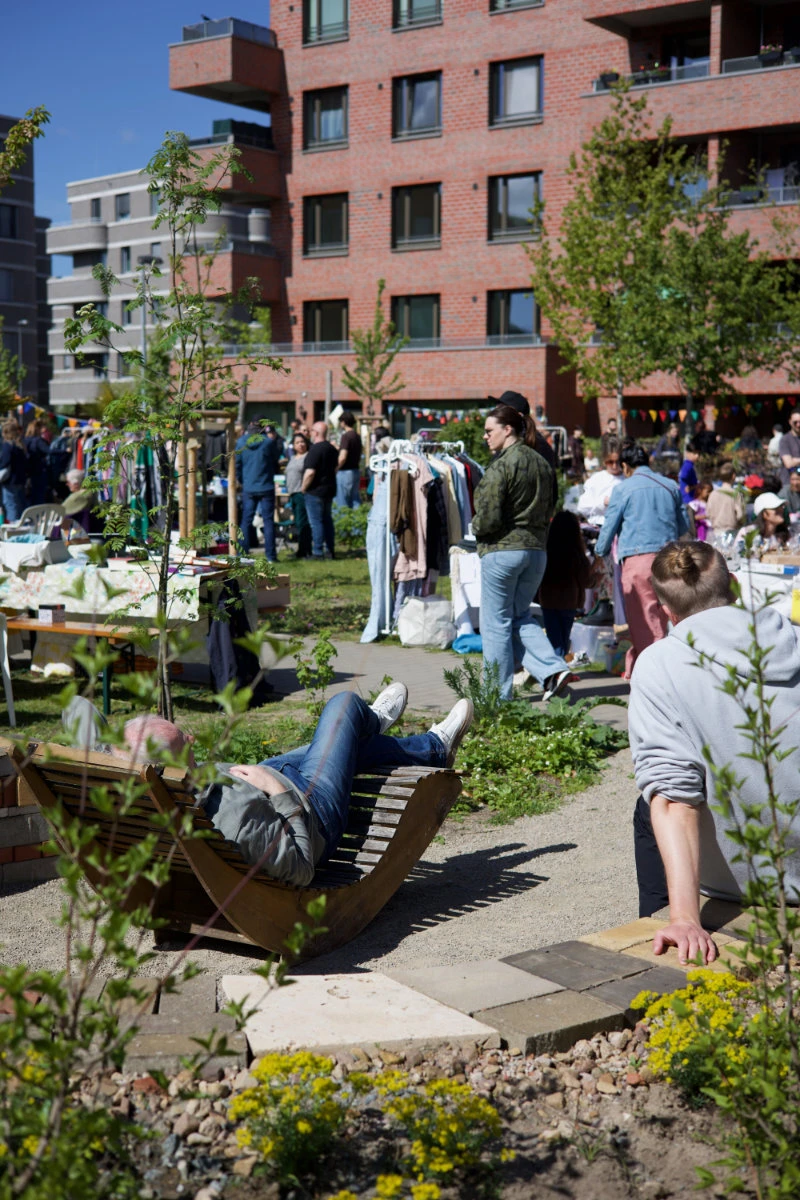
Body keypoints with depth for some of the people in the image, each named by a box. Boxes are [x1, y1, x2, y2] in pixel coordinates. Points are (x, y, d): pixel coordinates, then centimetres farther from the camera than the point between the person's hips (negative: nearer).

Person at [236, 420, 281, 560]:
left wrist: (240, 481, 21)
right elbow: (276, 457, 8)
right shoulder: (269, 441, -8)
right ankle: (270, 555, 0)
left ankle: (243, 552, 8)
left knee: (246, 520, 9)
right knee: (268, 521, 2)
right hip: (266, 487, -2)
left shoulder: (241, 442, 0)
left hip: (248, 488, 2)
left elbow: (237, 464, 8)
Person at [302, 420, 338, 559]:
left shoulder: (315, 450, -19)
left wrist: (303, 487, -12)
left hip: (315, 490, -9)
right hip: (329, 489, 9)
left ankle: (318, 552, -3)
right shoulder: (332, 449, 9)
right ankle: (330, 550, 19)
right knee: (327, 520, 15)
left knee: (316, 522, -4)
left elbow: (310, 472, -24)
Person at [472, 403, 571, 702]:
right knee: (520, 616, 19)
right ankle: (553, 670, 1)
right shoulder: (541, 463, 10)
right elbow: (549, 510, 15)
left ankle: (498, 693, 9)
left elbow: (489, 519, -18)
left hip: (502, 549, -7)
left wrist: (476, 526, 2)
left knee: (496, 623, 4)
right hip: (537, 549, 8)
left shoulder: (500, 466, -14)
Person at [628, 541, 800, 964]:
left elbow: (672, 794, -21)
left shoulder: (659, 664, -13)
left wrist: (685, 918, -25)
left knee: (650, 809, 28)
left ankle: (659, 933, 35)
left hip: (737, 879, -4)